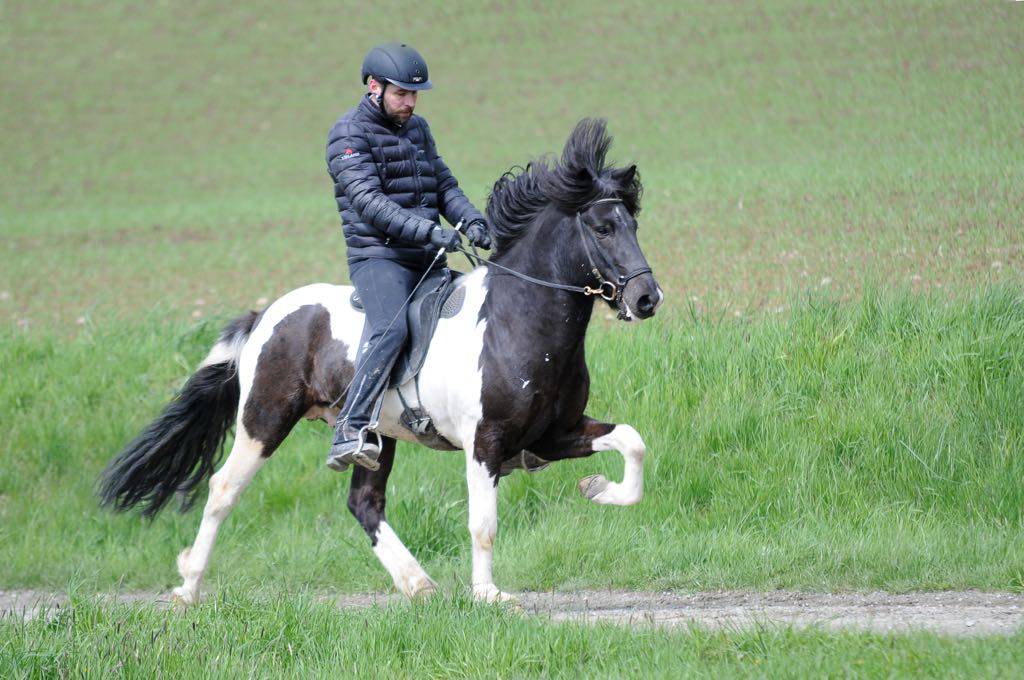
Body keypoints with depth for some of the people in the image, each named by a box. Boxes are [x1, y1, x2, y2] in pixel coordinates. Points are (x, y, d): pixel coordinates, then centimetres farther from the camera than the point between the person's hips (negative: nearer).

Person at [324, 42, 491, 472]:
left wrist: (471, 221, -4)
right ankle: (350, 432, -39)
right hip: (379, 258, -8)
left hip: (429, 262, 8)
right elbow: (369, 200, -18)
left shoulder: (417, 128, 19)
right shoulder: (349, 135, -6)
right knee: (390, 329, -32)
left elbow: (444, 184, 18)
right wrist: (430, 231, -29)